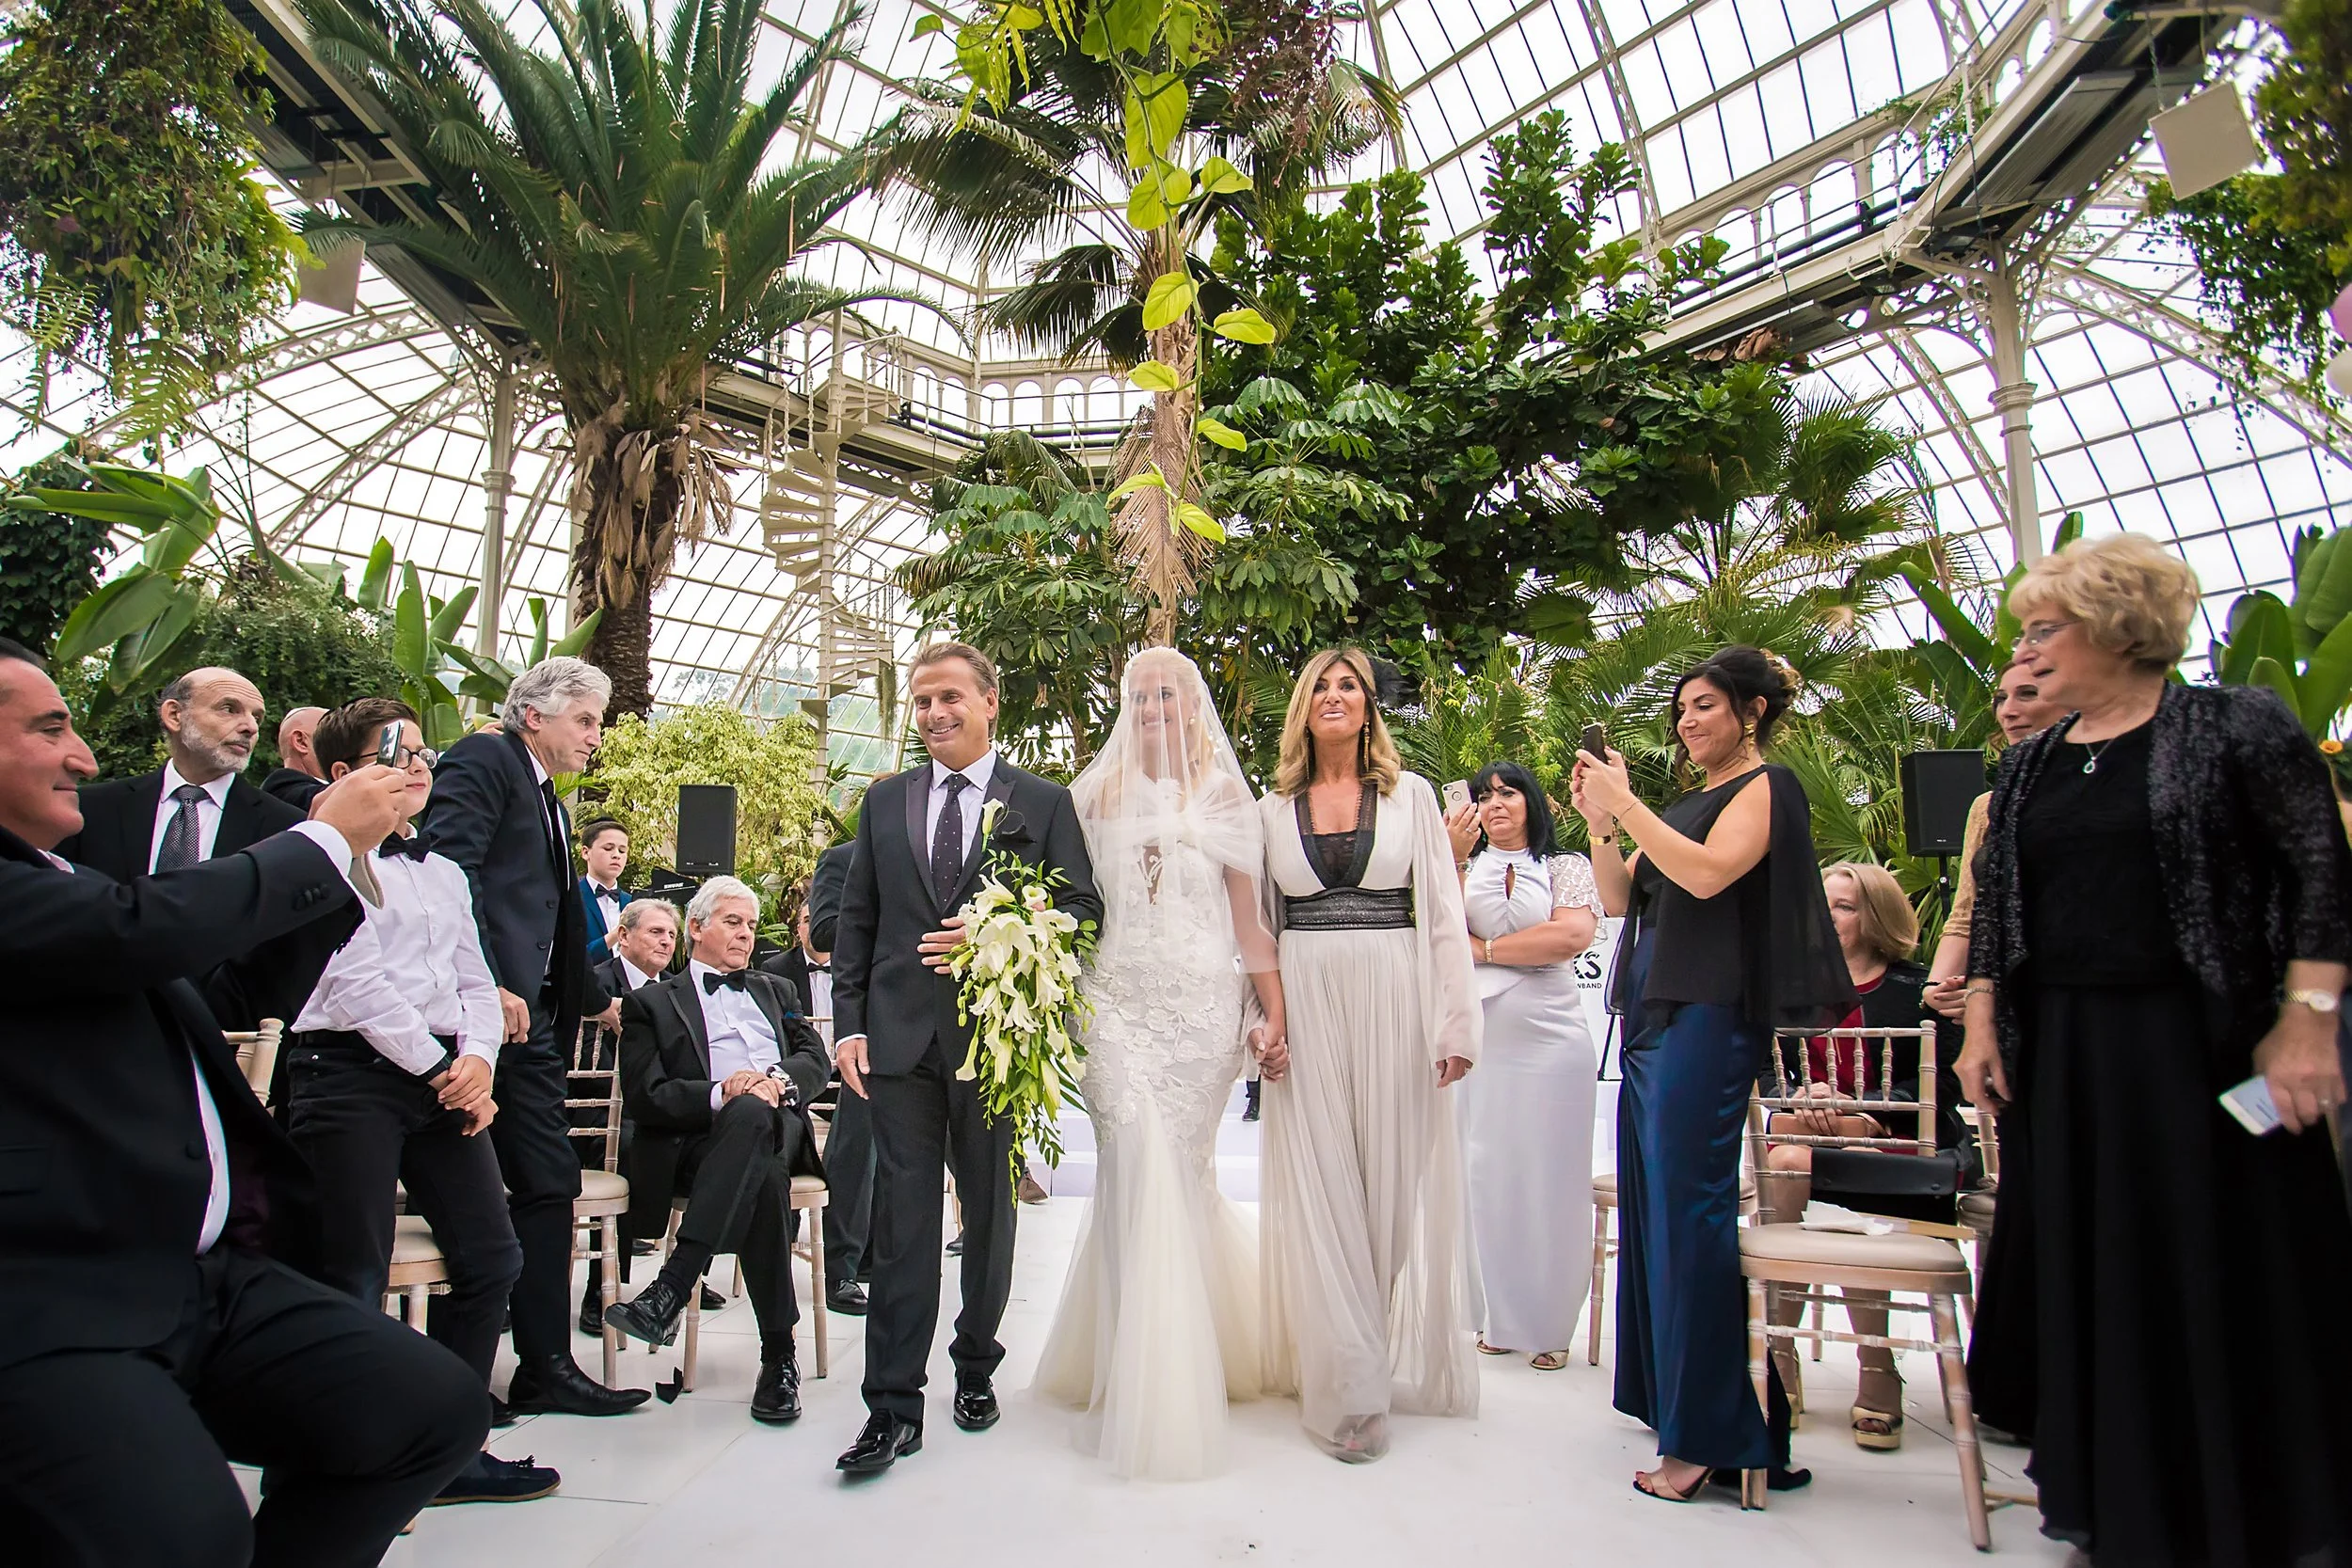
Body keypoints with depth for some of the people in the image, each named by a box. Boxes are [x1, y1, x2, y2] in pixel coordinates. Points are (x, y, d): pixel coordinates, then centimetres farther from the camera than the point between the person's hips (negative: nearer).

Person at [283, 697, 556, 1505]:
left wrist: (478, 1059, 0)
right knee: (354, 1282, -6)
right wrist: (440, 1069, -10)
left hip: (445, 1076, 8)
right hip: (350, 1073, -7)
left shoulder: (445, 873, 20)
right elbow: (357, 980, -12)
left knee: (491, 1258, 7)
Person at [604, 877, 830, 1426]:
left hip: (779, 1128, 2)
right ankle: (779, 1355, -36)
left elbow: (815, 1058, 16)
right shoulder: (652, 1003, 19)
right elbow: (644, 1097, 3)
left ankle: (672, 1288, -42)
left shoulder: (774, 990, 33)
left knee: (752, 1114, -38)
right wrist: (719, 1095, -16)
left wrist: (780, 1081, -9)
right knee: (764, 1180, -39)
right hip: (698, 1142, -2)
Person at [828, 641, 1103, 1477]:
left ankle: (977, 1367, 32)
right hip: (901, 1034, 1)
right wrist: (849, 1022, 2)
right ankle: (893, 1404, 6)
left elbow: (1084, 908, 0)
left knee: (989, 1211, 13)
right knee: (902, 1216, -1)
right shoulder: (885, 801, 11)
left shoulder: (1043, 802, 3)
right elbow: (856, 918, 10)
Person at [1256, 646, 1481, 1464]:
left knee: (1395, 1176, 5)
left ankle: (1397, 1358, 24)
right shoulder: (1274, 807, 9)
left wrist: (1456, 1022, -5)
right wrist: (1262, 1018, 1)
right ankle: (1349, 1388, 9)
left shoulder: (1410, 793, 5)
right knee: (1318, 1185, 1)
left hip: (1391, 999, -1)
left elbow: (1444, 912, 1)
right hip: (1306, 1004, 1)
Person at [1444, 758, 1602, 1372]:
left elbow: (1573, 935, -9)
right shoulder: (1462, 866, 14)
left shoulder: (1567, 867, 9)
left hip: (1550, 1039, -1)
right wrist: (1453, 860, -11)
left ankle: (1549, 1325, 15)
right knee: (1486, 1176, 4)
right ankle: (1501, 1318, 17)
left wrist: (1483, 948, -5)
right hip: (1478, 1038, 2)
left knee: (1551, 1177, 2)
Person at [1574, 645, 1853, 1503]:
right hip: (1652, 1011, 8)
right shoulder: (1687, 801, 20)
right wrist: (1598, 820, 4)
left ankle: (1707, 1433, -1)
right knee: (1649, 1203, 10)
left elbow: (1707, 873, -18)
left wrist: (1625, 804, -14)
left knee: (1687, 1207, -9)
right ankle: (1665, 1393, 23)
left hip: (1710, 1015, -8)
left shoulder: (1766, 787, -1)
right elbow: (1620, 899, 16)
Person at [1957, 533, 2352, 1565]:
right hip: (2059, 1060, 5)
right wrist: (1981, 1026, 7)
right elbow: (1993, 905, 13)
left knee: (2224, 1276, 4)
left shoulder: (2237, 727, -3)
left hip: (2200, 1047, -5)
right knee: (2086, 1278, 10)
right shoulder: (2028, 769, 11)